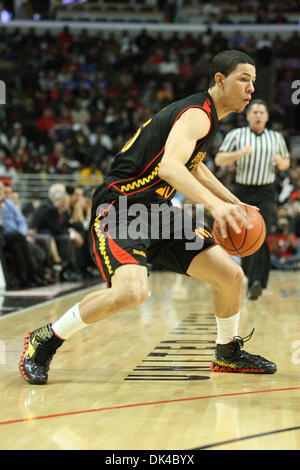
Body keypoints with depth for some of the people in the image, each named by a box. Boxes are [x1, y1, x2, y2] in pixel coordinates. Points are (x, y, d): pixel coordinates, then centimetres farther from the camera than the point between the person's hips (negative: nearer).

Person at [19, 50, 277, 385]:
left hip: (156, 209, 10)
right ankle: (45, 340, -11)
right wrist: (215, 205, -45)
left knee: (231, 275, 5)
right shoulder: (197, 114, -16)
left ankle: (228, 354, 29)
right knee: (131, 291, -32)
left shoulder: (207, 115, 15)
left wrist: (232, 202, 27)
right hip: (120, 208, -10)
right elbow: (168, 167, -35)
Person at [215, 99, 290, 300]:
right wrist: (240, 153, -20)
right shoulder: (236, 135, 3)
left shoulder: (276, 138, 10)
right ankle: (249, 273, 32)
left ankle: (256, 283, -26)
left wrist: (280, 162, -4)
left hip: (266, 194, -1)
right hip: (243, 192, 1)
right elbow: (219, 160, -3)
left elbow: (286, 163, 20)